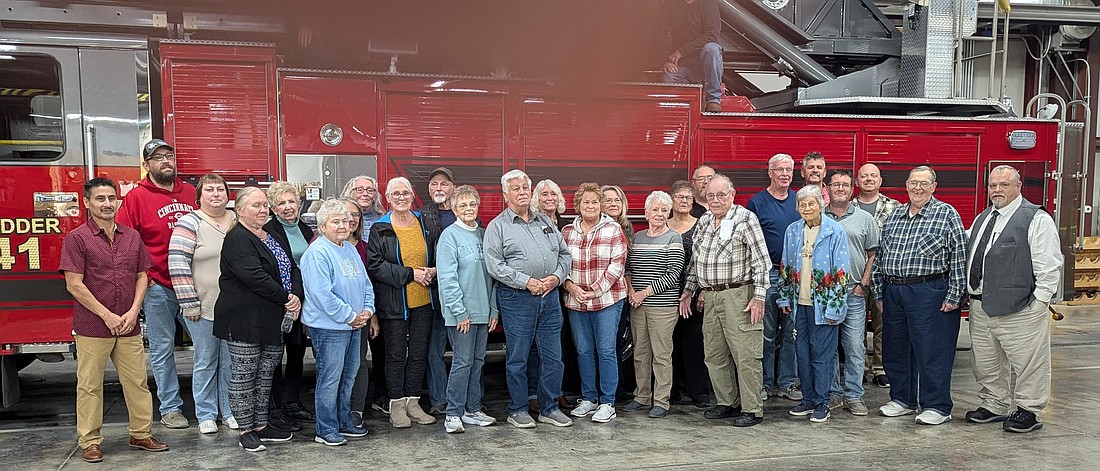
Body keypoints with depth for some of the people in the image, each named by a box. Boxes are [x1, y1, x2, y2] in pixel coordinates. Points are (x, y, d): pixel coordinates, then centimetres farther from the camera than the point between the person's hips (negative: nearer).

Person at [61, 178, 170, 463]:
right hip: (92, 327, -4)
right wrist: (107, 316, -12)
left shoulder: (132, 237, 10)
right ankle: (90, 442, 16)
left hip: (128, 326, 4)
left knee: (137, 382, 8)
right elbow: (74, 284, -9)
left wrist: (133, 312, -4)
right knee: (90, 386, 5)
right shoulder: (76, 239, -4)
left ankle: (141, 434, 19)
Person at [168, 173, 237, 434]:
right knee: (205, 362, 7)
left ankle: (230, 411, 23)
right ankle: (206, 415, 19)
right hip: (203, 308, -4)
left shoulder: (238, 222, 8)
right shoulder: (190, 223, -6)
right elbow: (178, 263, -12)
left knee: (232, 362, 11)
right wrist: (189, 303, -15)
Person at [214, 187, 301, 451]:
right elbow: (255, 277, -22)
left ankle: (261, 426, 24)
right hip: (244, 321, -8)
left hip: (272, 321, 8)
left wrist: (297, 296, -5)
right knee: (244, 376, 2)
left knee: (265, 376, 14)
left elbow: (293, 269, 13)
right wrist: (286, 298, -17)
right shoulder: (237, 239, -11)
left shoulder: (271, 237, 16)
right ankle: (245, 431, 11)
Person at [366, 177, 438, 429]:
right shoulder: (380, 229, -5)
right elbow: (375, 265, -12)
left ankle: (412, 402, 22)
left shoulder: (424, 223, 7)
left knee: (419, 354, 10)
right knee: (396, 355, 5)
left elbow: (437, 255, 18)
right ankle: (396, 405, 16)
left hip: (423, 302, 4)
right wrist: (411, 274, -17)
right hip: (394, 303, -4)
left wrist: (432, 271, -4)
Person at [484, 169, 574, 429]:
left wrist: (557, 276, -3)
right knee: (517, 358, 3)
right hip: (516, 298, -5)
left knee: (552, 357, 8)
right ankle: (517, 410, 17)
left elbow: (564, 253, 16)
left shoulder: (546, 222, 16)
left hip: (549, 297, 5)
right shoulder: (497, 226, 0)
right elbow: (494, 264, -11)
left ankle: (549, 408, 21)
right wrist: (527, 282, -15)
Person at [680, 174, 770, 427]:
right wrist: (688, 290, 19)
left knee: (746, 354, -4)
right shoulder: (703, 221, 14)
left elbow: (761, 261, -10)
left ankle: (752, 409, 6)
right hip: (710, 296, 7)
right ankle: (727, 403, 24)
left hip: (738, 295, -7)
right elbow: (695, 260, 23)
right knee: (714, 354, 11)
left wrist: (759, 297, -15)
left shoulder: (745, 219, -6)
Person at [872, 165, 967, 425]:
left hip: (929, 293, -6)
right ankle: (902, 400, 26)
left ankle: (937, 407, 11)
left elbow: (959, 257, -7)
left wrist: (953, 296, -11)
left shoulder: (947, 214, -2)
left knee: (932, 351, -1)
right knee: (895, 349, 12)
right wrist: (879, 292, 12)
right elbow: (879, 255, 16)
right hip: (893, 292, 6)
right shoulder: (894, 216, 14)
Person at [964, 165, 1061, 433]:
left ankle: (1030, 411, 13)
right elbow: (969, 257, 22)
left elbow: (1048, 266, -11)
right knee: (986, 363, 15)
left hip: (1018, 310, -7)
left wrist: (1038, 303, -14)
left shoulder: (1036, 219, -7)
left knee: (1029, 363, 1)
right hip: (981, 308, 7)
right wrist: (971, 295, 14)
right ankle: (994, 406, 28)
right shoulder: (982, 219, 16)